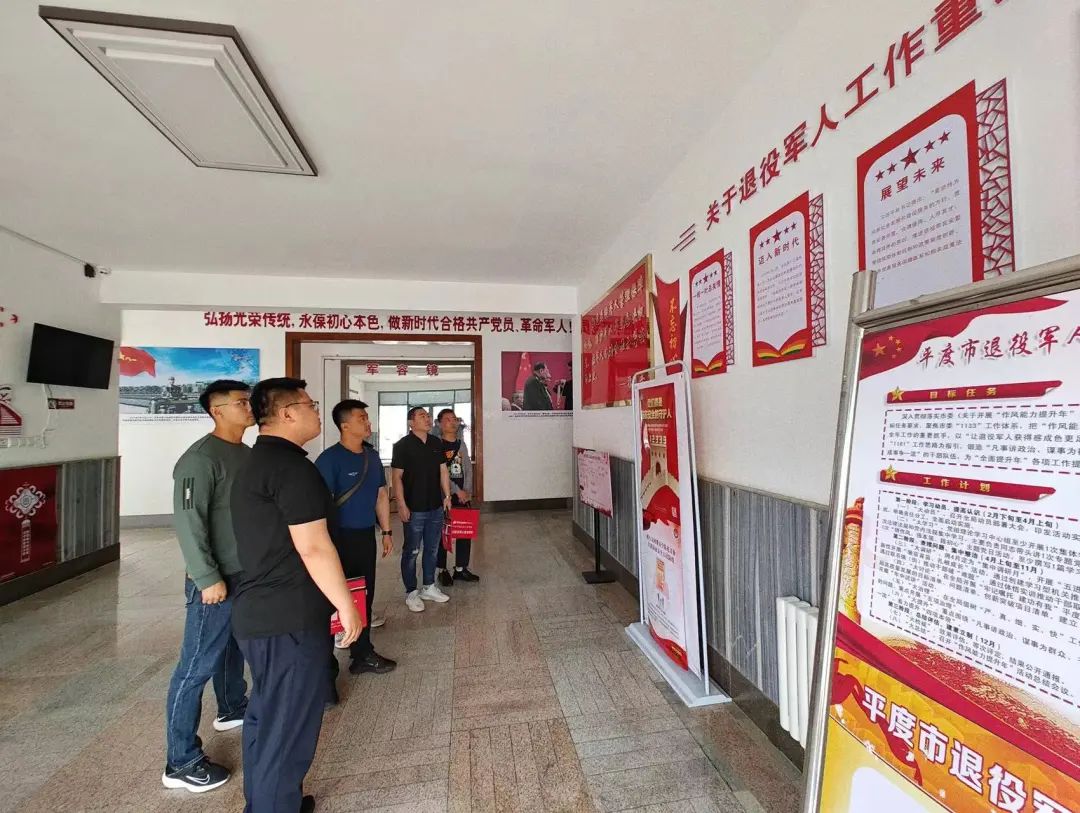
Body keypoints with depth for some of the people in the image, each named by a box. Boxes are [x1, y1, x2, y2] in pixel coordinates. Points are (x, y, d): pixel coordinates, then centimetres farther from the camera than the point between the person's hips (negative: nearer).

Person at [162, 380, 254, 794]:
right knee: (197, 665, 4)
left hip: (248, 574, 8)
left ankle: (233, 708, 45)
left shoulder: (248, 453, 7)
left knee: (233, 647, 24)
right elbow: (188, 522, -21)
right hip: (217, 580, -8)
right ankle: (181, 763, 18)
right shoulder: (201, 458, -18)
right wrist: (208, 578, -21)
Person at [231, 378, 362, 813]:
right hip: (290, 618, -10)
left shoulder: (255, 462, 11)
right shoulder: (291, 466, -21)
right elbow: (313, 548, -24)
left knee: (265, 717, 24)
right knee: (286, 727, 6)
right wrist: (346, 604, -13)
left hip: (258, 611, 10)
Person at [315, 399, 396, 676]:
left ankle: (362, 654, 32)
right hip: (340, 538, -7)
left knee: (365, 596, 16)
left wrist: (386, 531, 13)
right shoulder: (330, 458, -15)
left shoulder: (372, 456, 7)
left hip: (366, 536, 7)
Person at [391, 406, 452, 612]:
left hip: (436, 507, 6)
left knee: (432, 549, 15)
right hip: (414, 509, -6)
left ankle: (429, 587, 30)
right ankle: (411, 593, 20)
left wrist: (446, 496, 10)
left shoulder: (436, 443, 7)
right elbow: (397, 477, -11)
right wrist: (402, 505, -14)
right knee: (411, 551, 6)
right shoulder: (403, 445, -10)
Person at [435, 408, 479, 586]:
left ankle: (461, 568, 22)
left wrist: (467, 491, -4)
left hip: (463, 496, 6)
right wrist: (457, 491, -16)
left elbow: (468, 469, 8)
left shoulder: (461, 444, 10)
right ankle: (443, 570, 18)